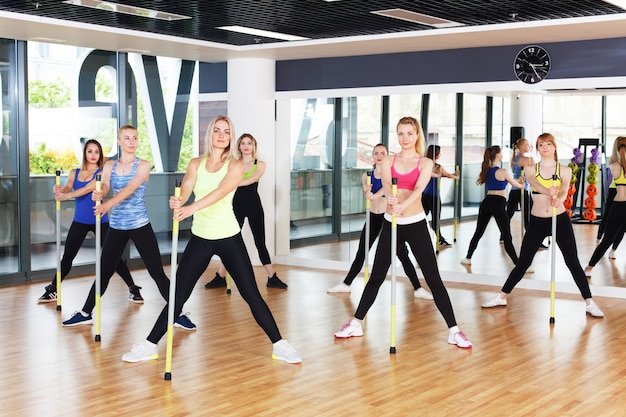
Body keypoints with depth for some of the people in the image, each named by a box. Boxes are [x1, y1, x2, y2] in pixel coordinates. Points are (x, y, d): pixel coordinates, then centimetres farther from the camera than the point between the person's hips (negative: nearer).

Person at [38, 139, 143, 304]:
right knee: (67, 257, 8)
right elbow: (66, 189, -9)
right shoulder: (74, 173, 7)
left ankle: (133, 289, 5)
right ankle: (52, 290, 21)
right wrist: (59, 191, -34)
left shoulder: (102, 173, -7)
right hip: (79, 221, 4)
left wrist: (66, 195, -37)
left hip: (99, 221, -4)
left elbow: (88, 188, -23)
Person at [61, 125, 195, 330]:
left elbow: (130, 189, -21)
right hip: (116, 227, 3)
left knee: (157, 273, -2)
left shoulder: (143, 165, -6)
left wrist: (108, 204, -37)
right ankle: (85, 313, 24)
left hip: (140, 226, -3)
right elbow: (103, 188, -9)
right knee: (104, 272, 10)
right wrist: (97, 194, -34)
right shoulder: (109, 166, 6)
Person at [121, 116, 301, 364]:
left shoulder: (235, 165, -6)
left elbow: (220, 192, -24)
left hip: (229, 238, -2)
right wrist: (177, 201, -37)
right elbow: (184, 191, -12)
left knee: (251, 294, -1)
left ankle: (279, 345, 9)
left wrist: (191, 208, -40)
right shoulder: (196, 164, 3)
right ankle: (149, 346, 15)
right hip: (200, 238, 2)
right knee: (178, 295, 5)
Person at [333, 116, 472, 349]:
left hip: (416, 225, -2)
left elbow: (418, 189, -19)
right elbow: (386, 184, -15)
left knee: (433, 279, -2)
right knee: (376, 277, 10)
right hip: (391, 225, 2)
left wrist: (402, 206, -39)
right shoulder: (388, 162, 4)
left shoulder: (425, 163, -1)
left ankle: (453, 330, 4)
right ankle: (356, 323, 22)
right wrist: (389, 198, -39)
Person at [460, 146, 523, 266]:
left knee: (478, 233, 17)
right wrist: (522, 185, 29)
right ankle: (518, 265, -8)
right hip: (499, 203, -6)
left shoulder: (487, 170, 9)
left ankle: (468, 258, 24)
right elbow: (515, 184, 5)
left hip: (486, 202, 6)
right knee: (507, 237, -7)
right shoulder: (503, 172, -9)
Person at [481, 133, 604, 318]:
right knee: (523, 263, 7)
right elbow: (535, 184, -21)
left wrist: (559, 199, -44)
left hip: (560, 220, -1)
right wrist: (549, 192, -44)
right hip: (537, 222, 1)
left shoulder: (564, 170, 1)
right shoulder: (531, 170, 2)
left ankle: (589, 303, 9)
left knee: (573, 263, 0)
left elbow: (564, 190, -19)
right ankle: (502, 297, 19)